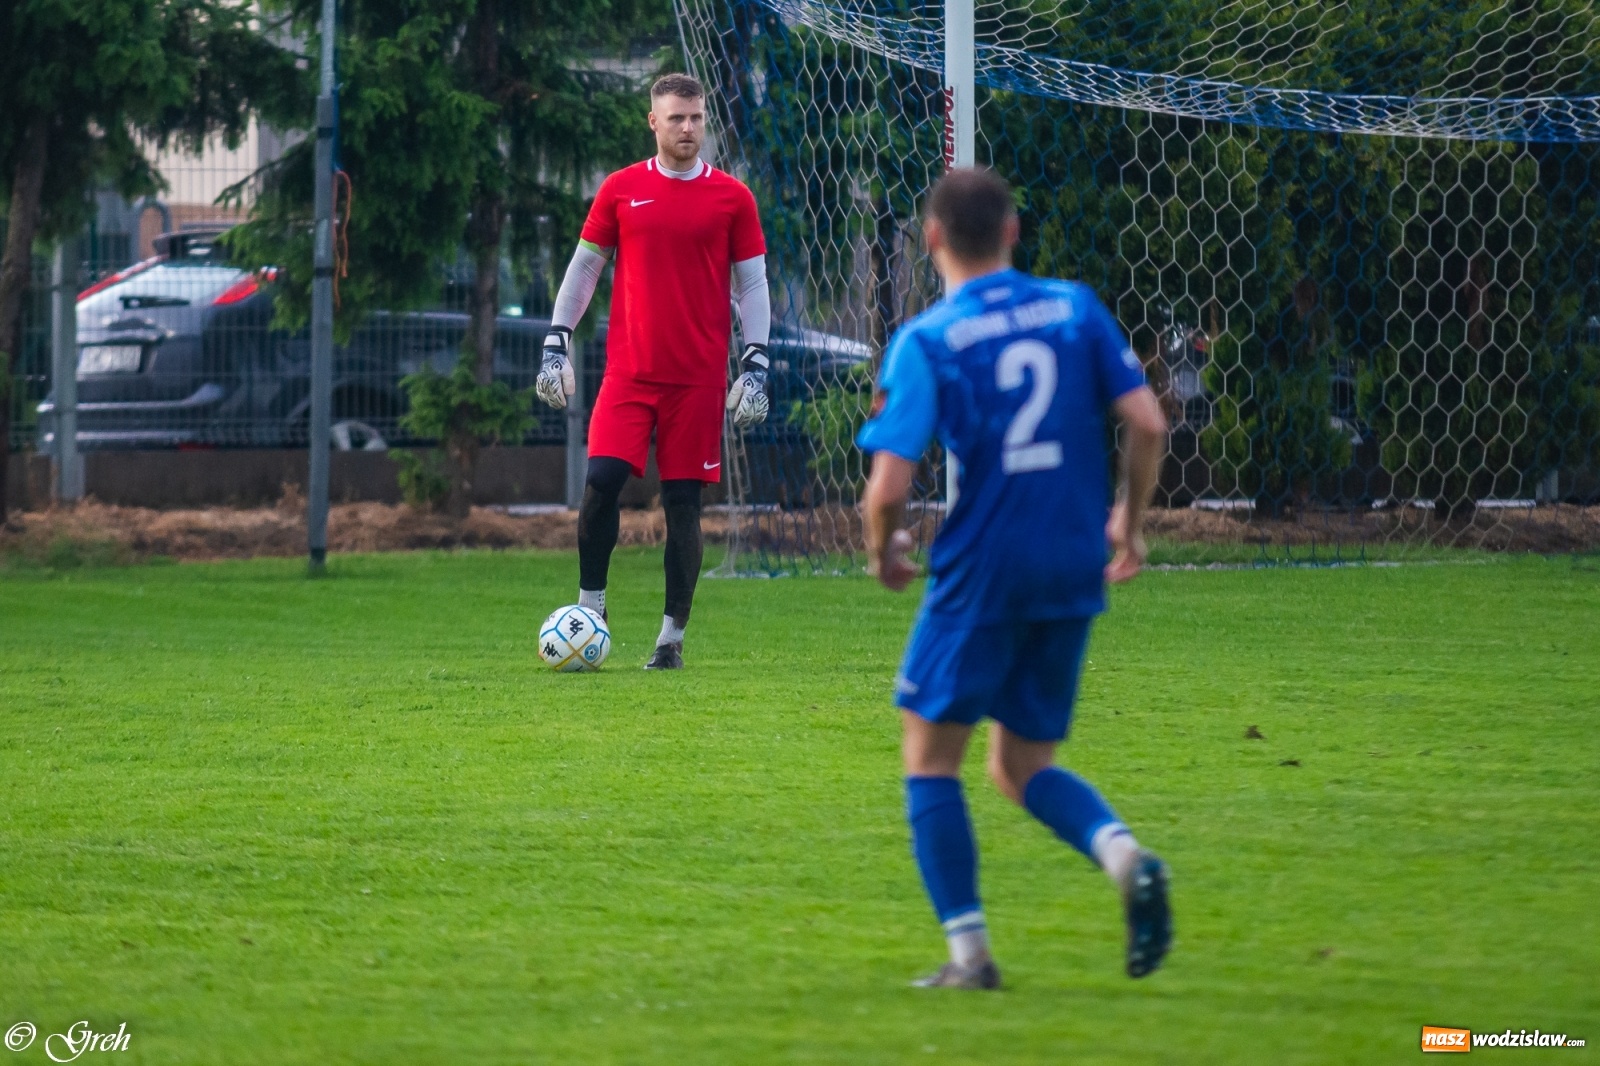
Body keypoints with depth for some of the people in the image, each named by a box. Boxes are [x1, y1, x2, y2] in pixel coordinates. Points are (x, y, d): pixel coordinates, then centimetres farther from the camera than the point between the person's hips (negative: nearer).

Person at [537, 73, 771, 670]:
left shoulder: (731, 197, 4)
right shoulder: (620, 190, 6)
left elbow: (751, 284, 6)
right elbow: (583, 268, 12)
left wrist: (755, 367, -2)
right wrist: (555, 346, 5)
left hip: (698, 378, 0)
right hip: (628, 370, 0)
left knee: (683, 502, 1)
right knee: (601, 481, -14)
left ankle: (672, 637, 8)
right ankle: (589, 609, 3)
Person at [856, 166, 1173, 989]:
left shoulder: (926, 341, -7)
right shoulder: (1075, 309, 4)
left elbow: (889, 485, -13)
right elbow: (1147, 423, -1)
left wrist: (882, 550, 7)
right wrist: (1128, 520, 14)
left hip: (980, 571, -4)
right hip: (1073, 570, 4)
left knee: (931, 756, 12)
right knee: (1021, 767, 17)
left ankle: (969, 951, 4)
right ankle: (1124, 855, -12)